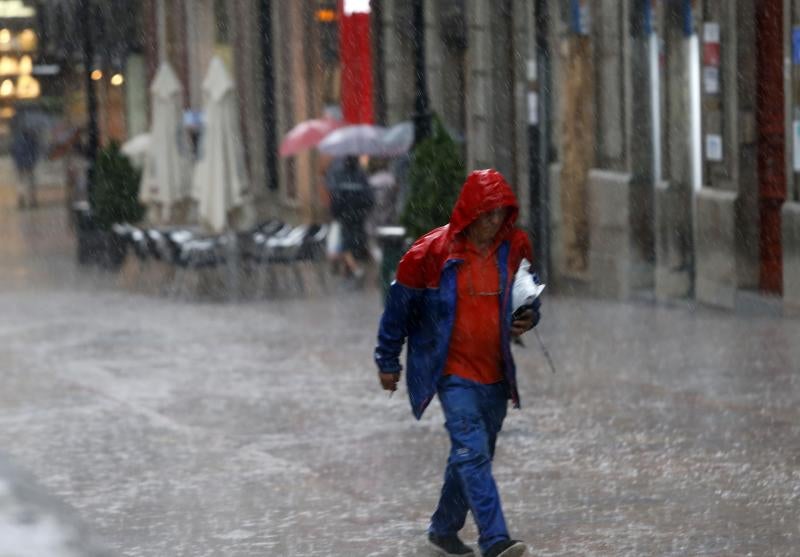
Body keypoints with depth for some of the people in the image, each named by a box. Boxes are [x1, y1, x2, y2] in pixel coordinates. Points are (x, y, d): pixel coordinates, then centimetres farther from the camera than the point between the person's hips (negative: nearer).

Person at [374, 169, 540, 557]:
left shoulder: (515, 248, 0)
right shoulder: (432, 252, -13)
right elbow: (399, 305, -1)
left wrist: (529, 318, -6)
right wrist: (387, 361, 5)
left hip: (495, 373, 5)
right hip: (453, 370, -5)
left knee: (474, 456, 13)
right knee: (472, 452, -18)